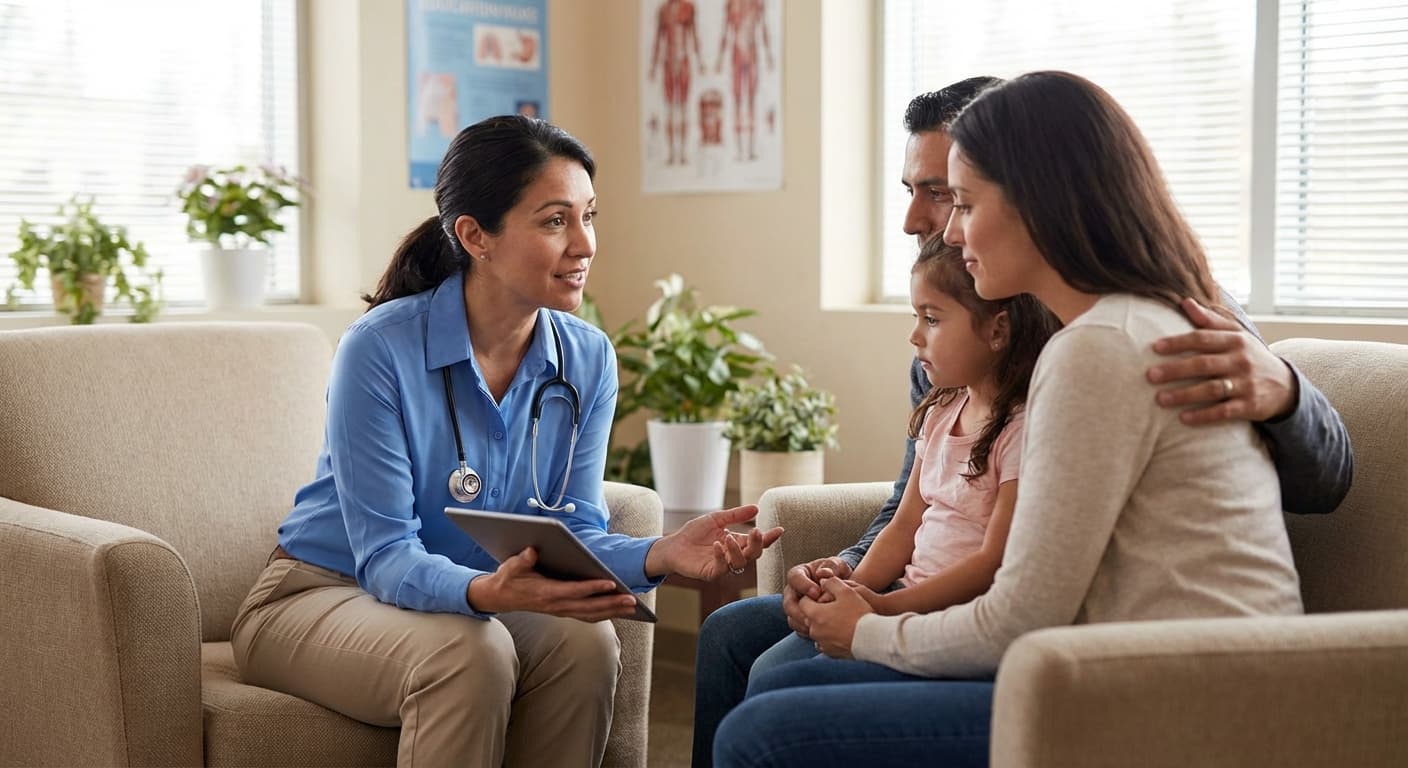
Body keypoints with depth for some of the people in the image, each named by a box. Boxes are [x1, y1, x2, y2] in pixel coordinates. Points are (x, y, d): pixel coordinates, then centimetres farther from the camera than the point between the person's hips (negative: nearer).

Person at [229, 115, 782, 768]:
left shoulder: (588, 359, -5)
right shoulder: (381, 349, -22)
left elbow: (573, 533, -7)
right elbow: (387, 556, -23)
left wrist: (659, 555, -28)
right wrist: (487, 591, -44)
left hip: (471, 600, 5)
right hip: (323, 594, -4)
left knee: (585, 641, -26)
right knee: (472, 655, -34)